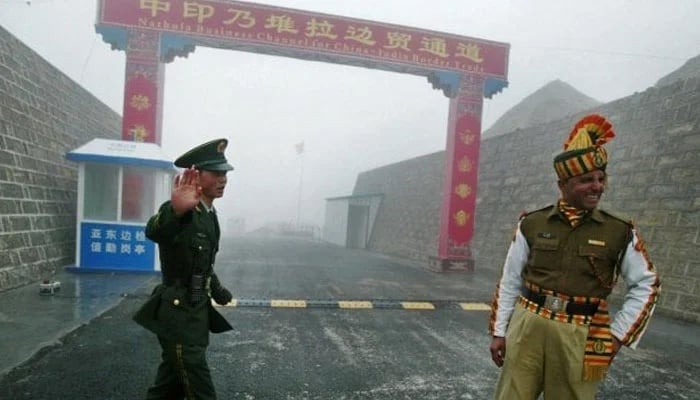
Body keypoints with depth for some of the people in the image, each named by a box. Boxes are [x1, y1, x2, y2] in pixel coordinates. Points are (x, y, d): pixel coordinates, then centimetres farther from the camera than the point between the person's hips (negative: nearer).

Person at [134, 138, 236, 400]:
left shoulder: (210, 213, 8)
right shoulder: (183, 212, -21)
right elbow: (153, 232, -45)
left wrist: (218, 291, 30)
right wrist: (175, 211, -66)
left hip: (196, 312, 9)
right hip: (178, 314, -9)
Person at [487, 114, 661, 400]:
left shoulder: (620, 233, -1)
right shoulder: (531, 224, 0)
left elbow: (647, 285, 10)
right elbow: (510, 281, 5)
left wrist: (618, 334, 3)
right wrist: (499, 331, 5)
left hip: (580, 339, 0)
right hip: (526, 329, 1)